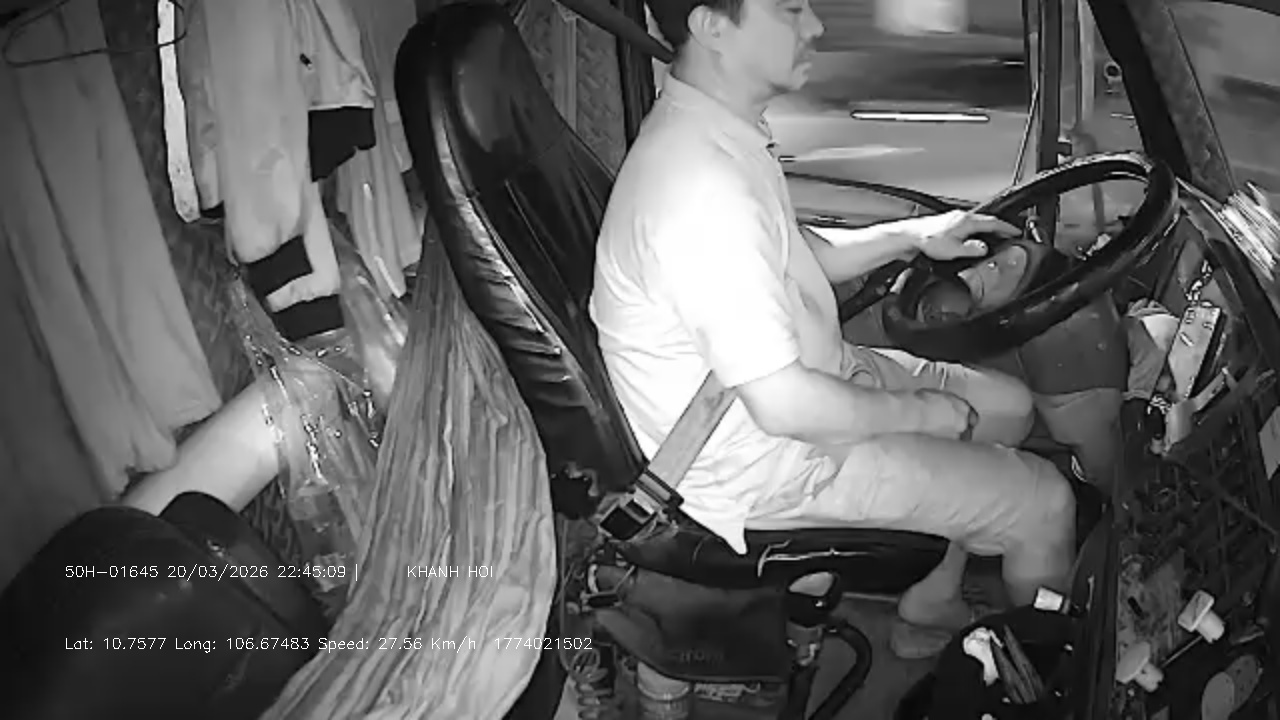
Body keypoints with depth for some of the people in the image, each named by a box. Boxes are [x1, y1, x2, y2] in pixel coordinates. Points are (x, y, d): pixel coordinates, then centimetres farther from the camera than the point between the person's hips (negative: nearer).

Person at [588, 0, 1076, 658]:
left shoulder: (710, 130, 1)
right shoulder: (701, 189, -32)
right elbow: (785, 407, -30)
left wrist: (913, 235, 6)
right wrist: (931, 413, -15)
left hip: (792, 378, 10)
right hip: (763, 462, -10)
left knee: (1008, 405, 17)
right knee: (1044, 503, -3)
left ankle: (929, 611, 29)